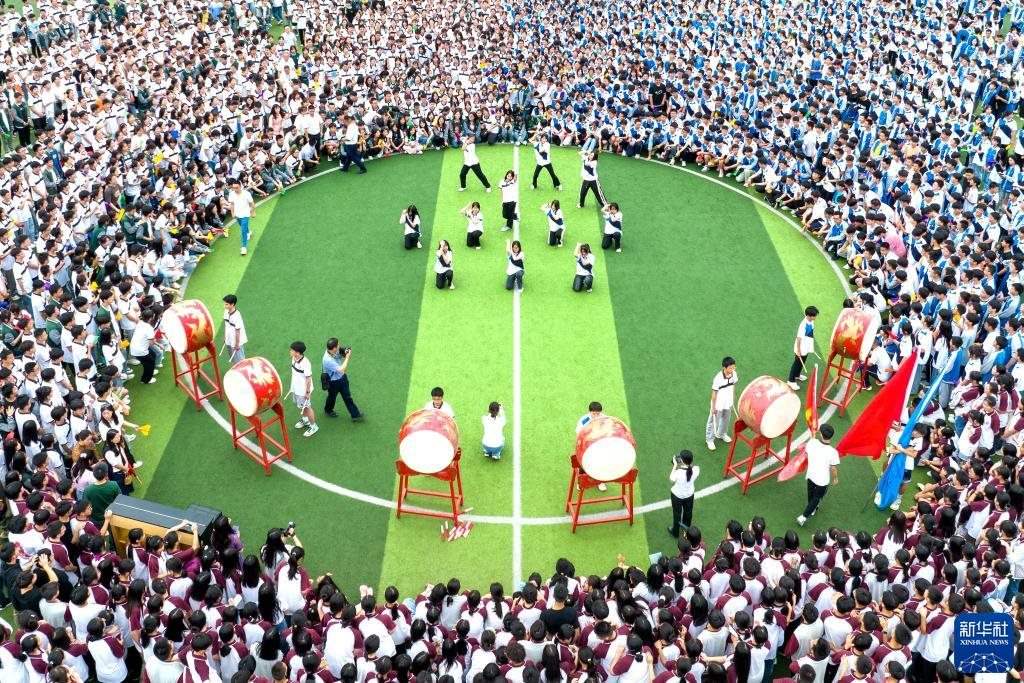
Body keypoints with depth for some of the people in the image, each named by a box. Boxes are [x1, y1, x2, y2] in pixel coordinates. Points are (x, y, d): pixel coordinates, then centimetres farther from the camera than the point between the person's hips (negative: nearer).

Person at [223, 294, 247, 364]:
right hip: (229, 342, 8)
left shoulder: (237, 316, -27)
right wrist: (225, 337, 16)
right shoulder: (226, 312, -4)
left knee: (239, 360, 7)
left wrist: (237, 344, -16)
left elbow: (238, 331, -21)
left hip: (237, 343, -8)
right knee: (233, 360, 24)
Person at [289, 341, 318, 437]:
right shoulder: (294, 359, -8)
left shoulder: (305, 363, -32)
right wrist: (293, 386, 17)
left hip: (303, 390, -8)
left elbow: (308, 378, -25)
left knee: (306, 407, 9)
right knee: (300, 406, 26)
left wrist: (308, 392, -19)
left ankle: (313, 426, 29)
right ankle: (305, 420, 51)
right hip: (295, 388, 8)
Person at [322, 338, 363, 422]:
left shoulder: (336, 351, -17)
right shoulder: (328, 360, -39)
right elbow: (341, 370, -39)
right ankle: (328, 411, 50)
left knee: (347, 396, 16)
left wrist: (346, 353, -17)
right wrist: (347, 357, -32)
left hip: (342, 377, 6)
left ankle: (355, 415, 28)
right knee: (332, 397, 22)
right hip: (333, 382, -6)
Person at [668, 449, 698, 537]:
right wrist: (687, 464, -8)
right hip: (689, 494, 3)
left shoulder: (678, 472, -40)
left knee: (677, 513, 23)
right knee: (688, 511, 31)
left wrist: (675, 465, -13)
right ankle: (686, 526, 59)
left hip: (677, 495, -3)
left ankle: (675, 532, 46)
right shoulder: (696, 469, -28)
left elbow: (671, 479, -17)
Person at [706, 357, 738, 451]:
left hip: (728, 403, 6)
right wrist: (713, 407, -13)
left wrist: (733, 399, 14)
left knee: (725, 420, 27)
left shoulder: (734, 374, -15)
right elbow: (714, 393, -21)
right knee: (714, 422, 13)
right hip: (718, 404, -6)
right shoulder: (718, 378, -31)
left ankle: (721, 434, 53)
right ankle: (710, 439, 32)